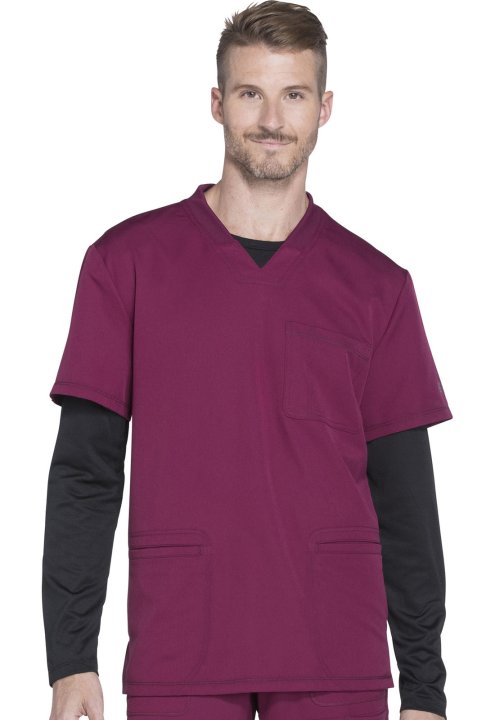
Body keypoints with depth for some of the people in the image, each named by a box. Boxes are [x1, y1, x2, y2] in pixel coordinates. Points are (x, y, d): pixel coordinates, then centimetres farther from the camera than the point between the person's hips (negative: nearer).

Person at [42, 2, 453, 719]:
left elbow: (404, 494, 8)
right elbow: (84, 472, 3)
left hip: (337, 661, 1)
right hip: (178, 658, -1)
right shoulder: (126, 260, 4)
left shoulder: (376, 283, 7)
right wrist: (71, 661, -3)